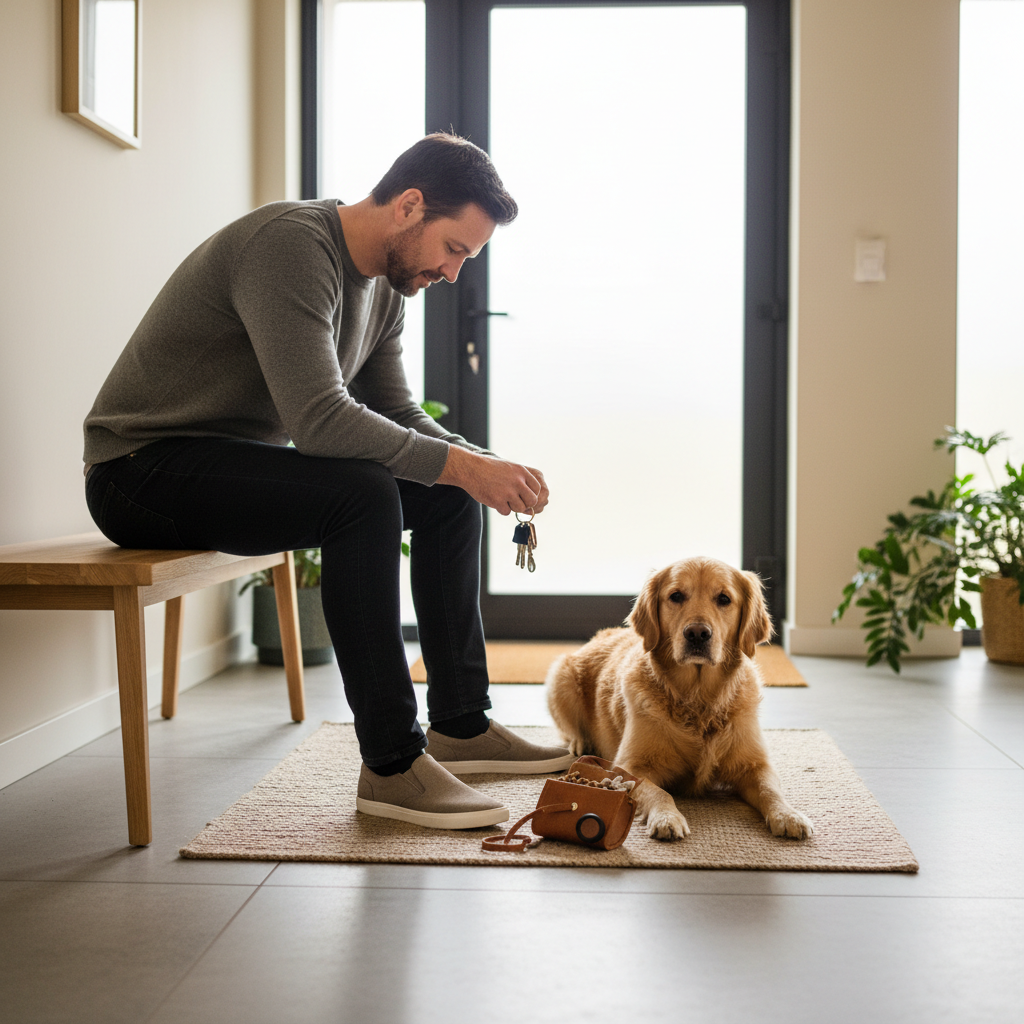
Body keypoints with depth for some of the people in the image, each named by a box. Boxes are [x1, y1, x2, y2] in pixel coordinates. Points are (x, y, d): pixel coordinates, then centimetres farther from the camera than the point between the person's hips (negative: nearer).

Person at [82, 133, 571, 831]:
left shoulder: (384, 289, 7)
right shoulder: (291, 244, -23)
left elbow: (398, 416, 11)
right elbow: (319, 418, -33)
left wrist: (487, 467, -6)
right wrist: (461, 465, -28)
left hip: (239, 462, 10)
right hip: (142, 469, -9)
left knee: (448, 495, 4)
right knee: (363, 494, -32)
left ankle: (461, 723, 9)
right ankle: (392, 764, -24)